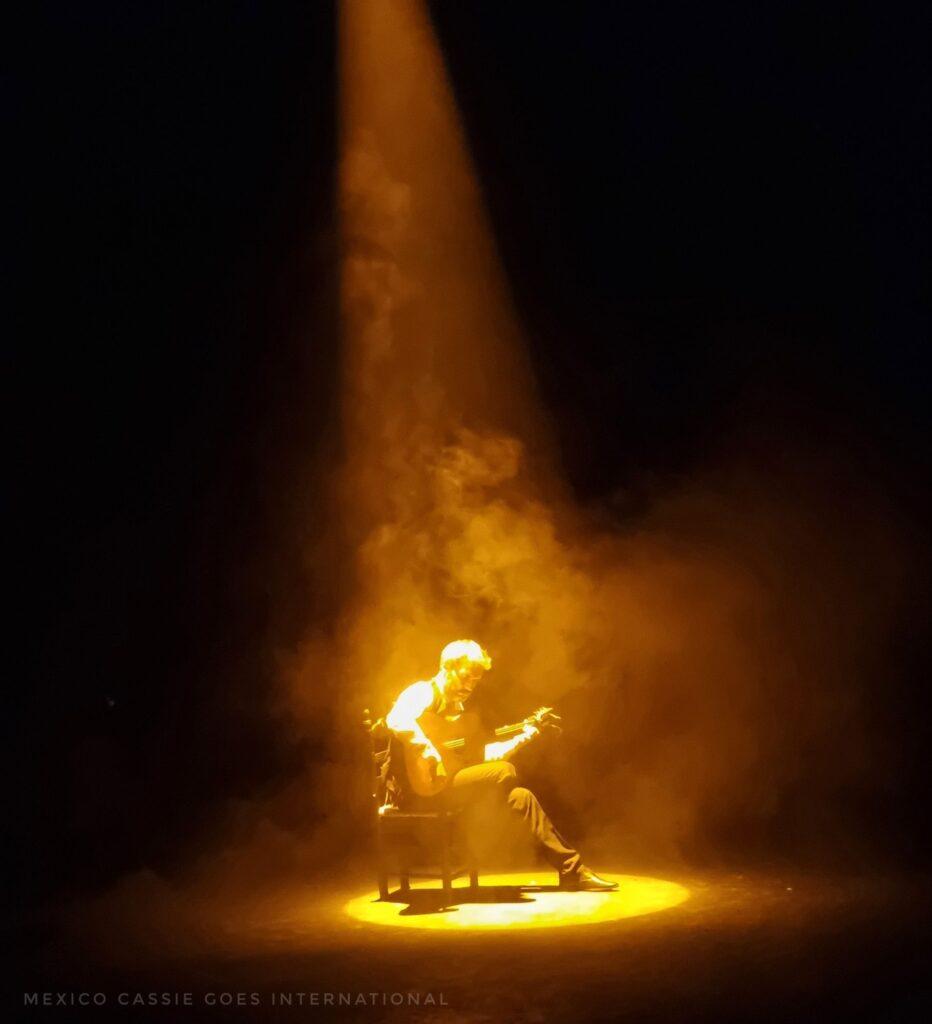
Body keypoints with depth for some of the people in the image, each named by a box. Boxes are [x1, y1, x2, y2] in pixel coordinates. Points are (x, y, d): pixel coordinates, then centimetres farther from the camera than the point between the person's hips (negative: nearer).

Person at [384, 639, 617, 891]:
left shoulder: (456, 707, 22)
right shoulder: (424, 691, -6)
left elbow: (482, 753, 15)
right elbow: (397, 720, -29)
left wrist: (520, 739, 7)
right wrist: (428, 750, -31)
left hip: (447, 783, 9)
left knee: (521, 795, -1)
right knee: (504, 773, -17)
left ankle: (572, 869, 5)